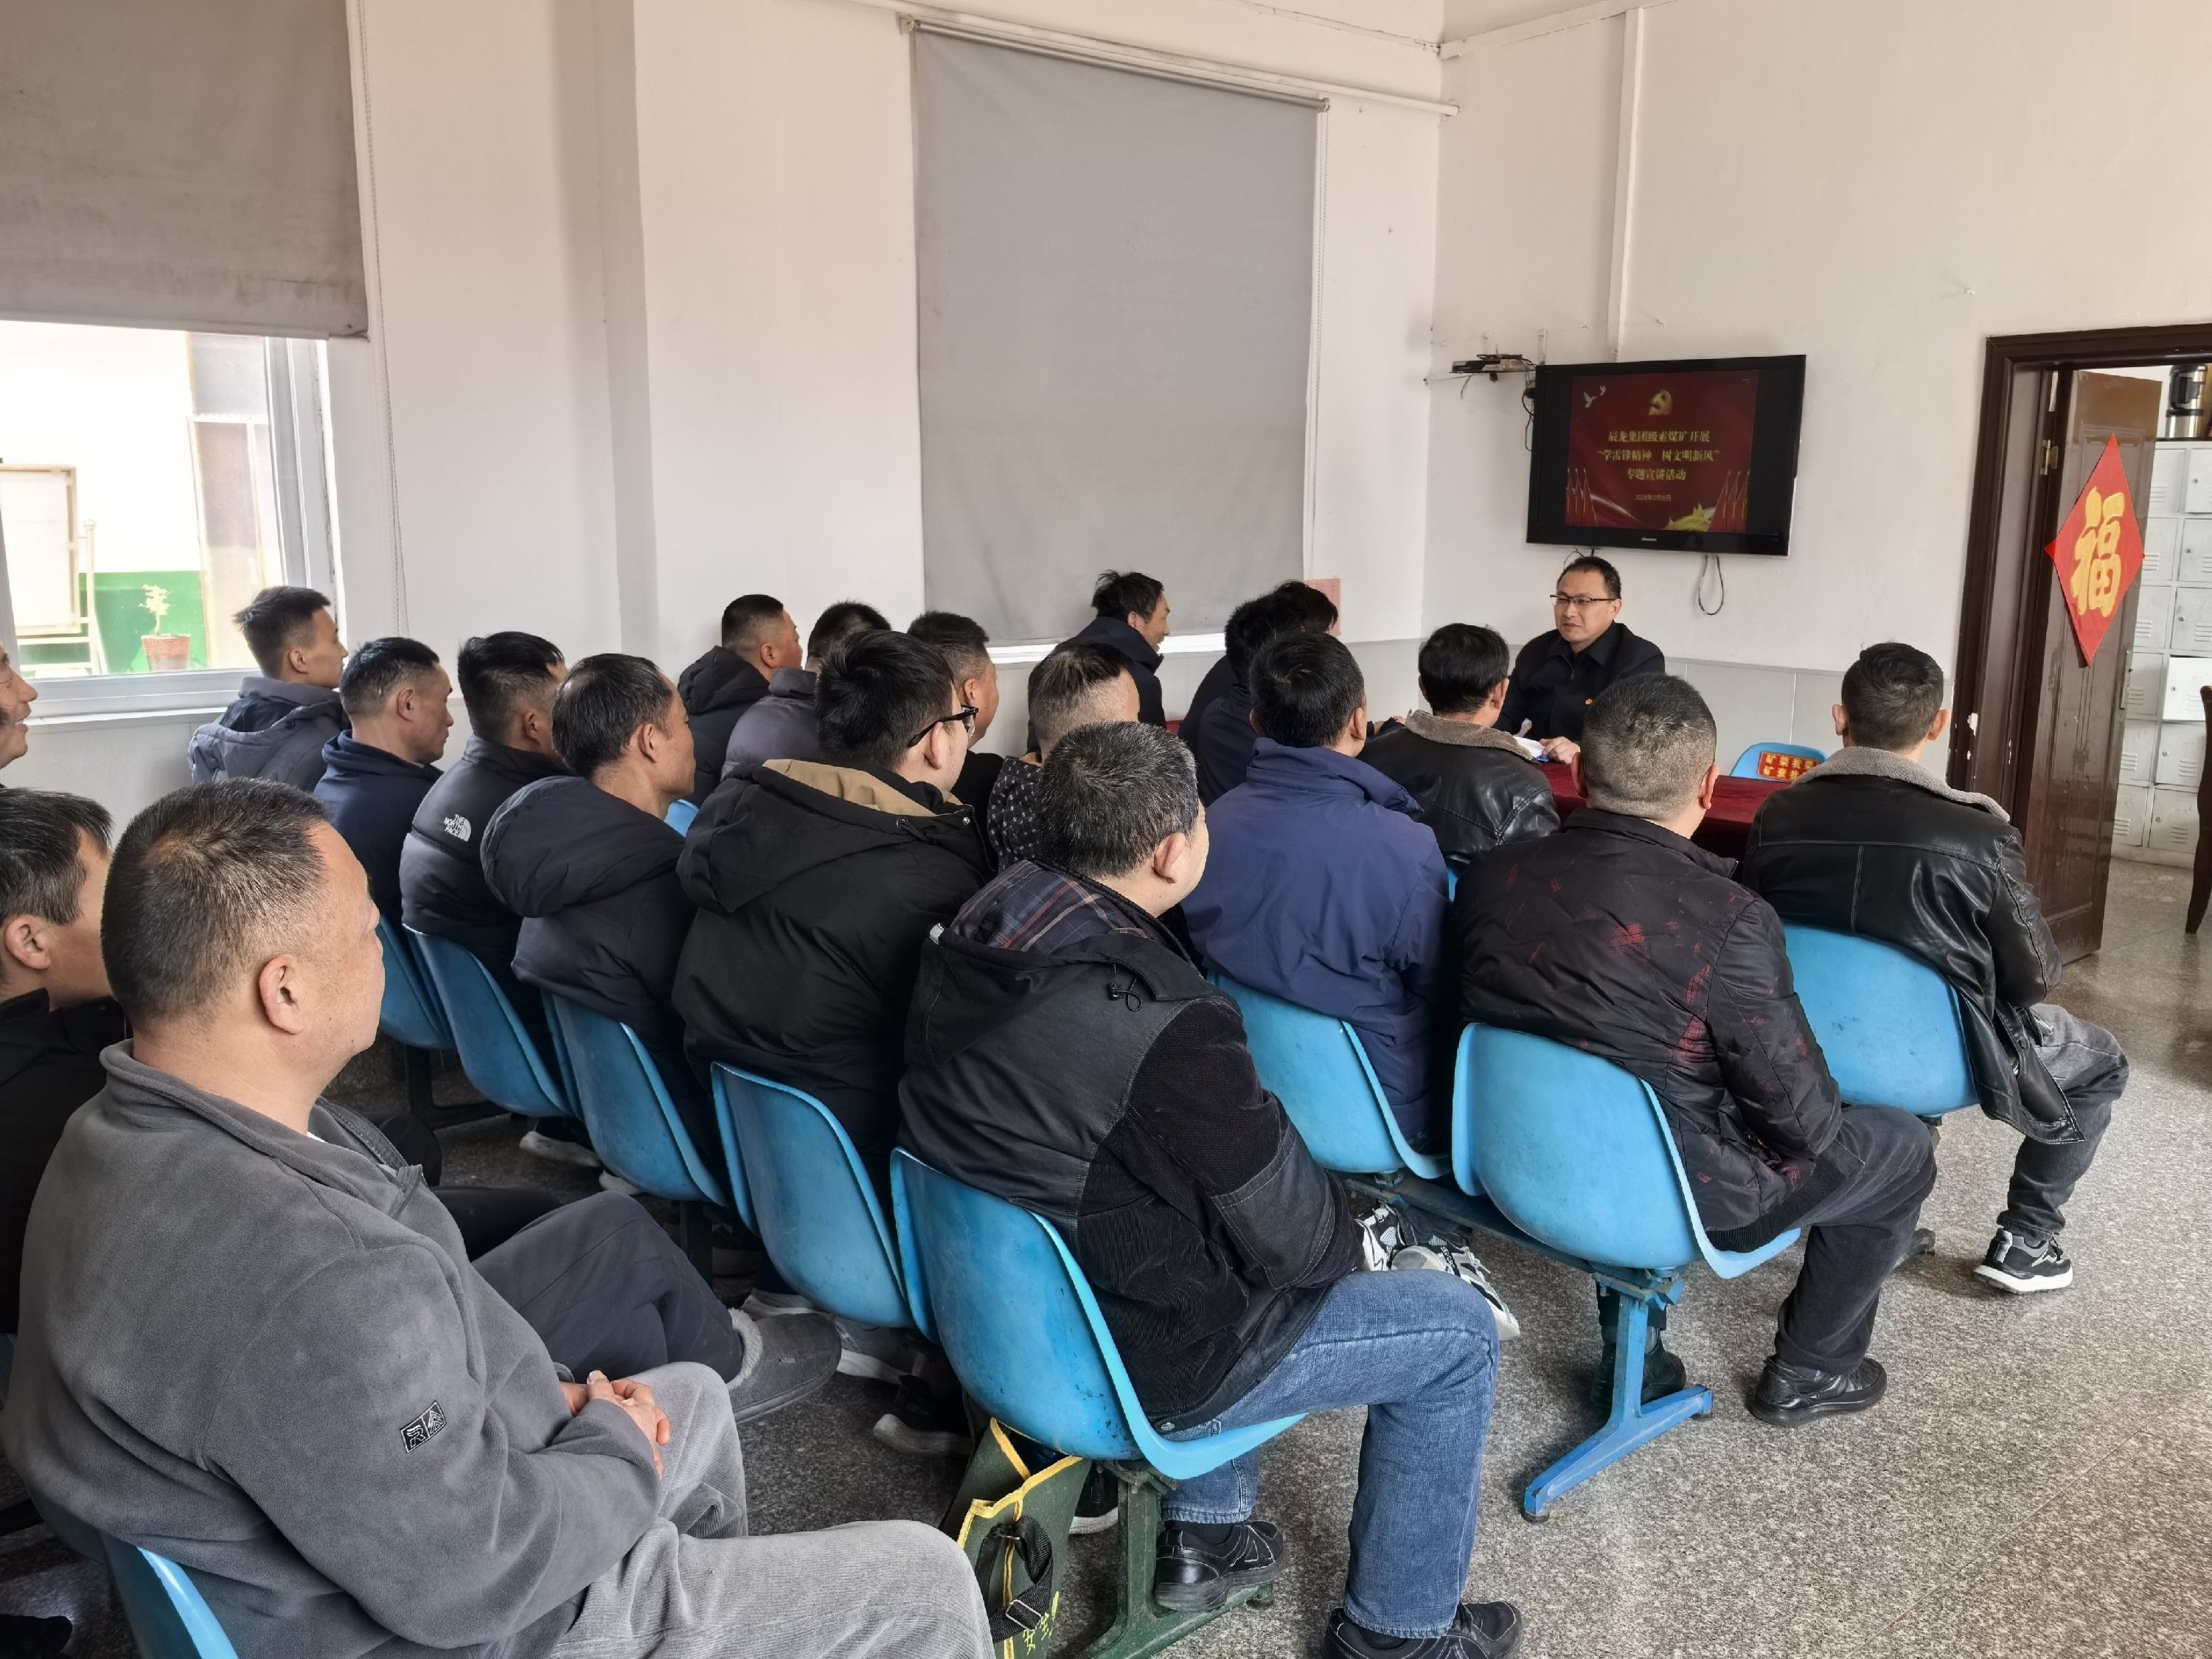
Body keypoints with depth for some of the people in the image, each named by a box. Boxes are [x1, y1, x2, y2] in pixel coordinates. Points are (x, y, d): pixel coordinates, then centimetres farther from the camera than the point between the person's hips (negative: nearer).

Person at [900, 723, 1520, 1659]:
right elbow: (1294, 1240, -19)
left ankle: (1204, 1536, 38)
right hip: (1125, 1363, -8)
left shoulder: (970, 938, -8)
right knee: (1459, 1331, 8)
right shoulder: (1164, 1031, -32)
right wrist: (1350, 1229, 4)